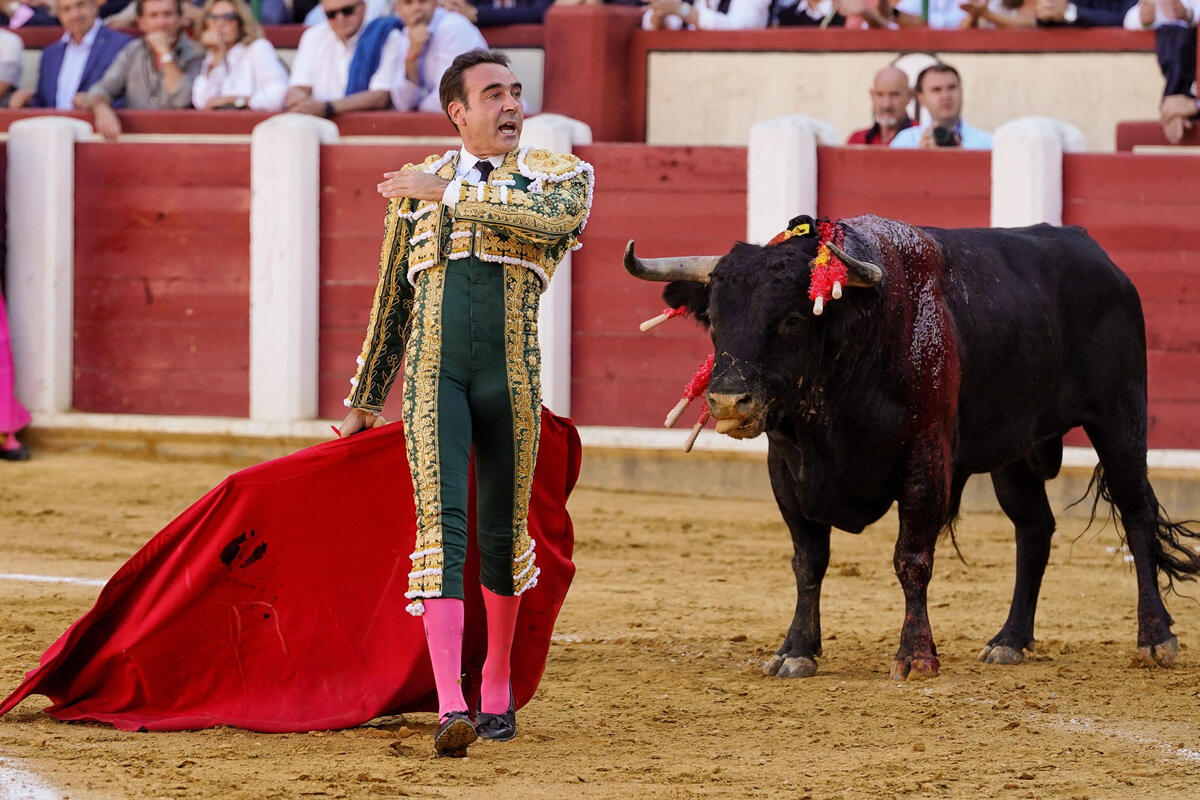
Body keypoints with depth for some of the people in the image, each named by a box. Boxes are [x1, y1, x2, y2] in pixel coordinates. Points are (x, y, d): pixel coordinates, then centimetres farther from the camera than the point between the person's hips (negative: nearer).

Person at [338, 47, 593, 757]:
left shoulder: (559, 172, 8)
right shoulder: (417, 187, 15)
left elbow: (555, 216, -18)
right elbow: (392, 301, 22)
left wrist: (450, 194, -16)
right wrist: (364, 402, 26)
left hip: (511, 378, 0)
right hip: (434, 372, 0)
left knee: (503, 534, 10)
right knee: (441, 526, -13)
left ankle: (497, 691, 30)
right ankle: (452, 710, -23)